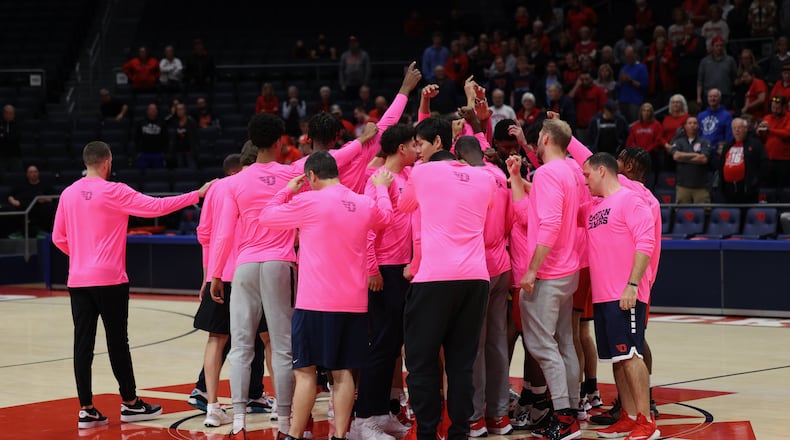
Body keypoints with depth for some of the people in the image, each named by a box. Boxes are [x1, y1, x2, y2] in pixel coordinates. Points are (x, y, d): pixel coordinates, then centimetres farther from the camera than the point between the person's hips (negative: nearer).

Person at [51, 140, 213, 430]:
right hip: (109, 279, -5)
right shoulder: (113, 191, -9)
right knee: (117, 341, 5)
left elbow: (58, 238, 12)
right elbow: (155, 206, -10)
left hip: (77, 280, 5)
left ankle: (86, 410, 4)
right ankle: (130, 403, 16)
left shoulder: (68, 194, 6)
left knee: (83, 343, 4)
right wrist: (197, 195, -2)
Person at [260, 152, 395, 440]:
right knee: (342, 371, 8)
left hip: (316, 302, -5)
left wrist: (288, 190, 16)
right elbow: (385, 216, 28)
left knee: (305, 370, 0)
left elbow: (267, 216, 3)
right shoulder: (365, 204, 6)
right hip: (354, 302, 5)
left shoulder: (309, 201, -10)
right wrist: (381, 188, 42)